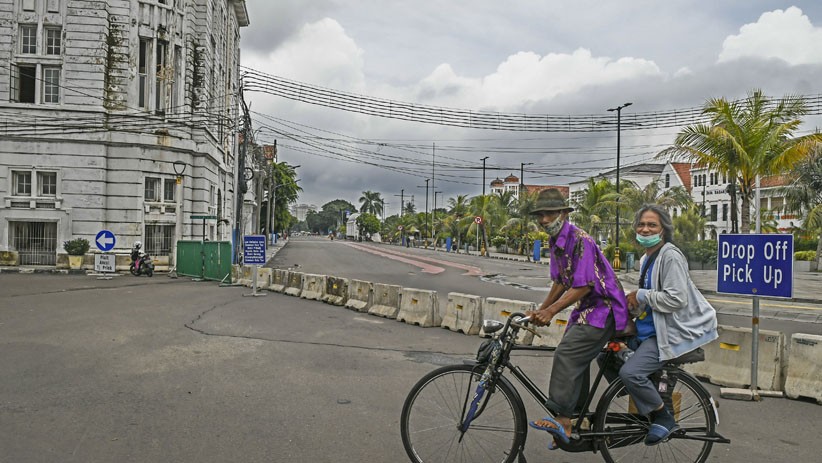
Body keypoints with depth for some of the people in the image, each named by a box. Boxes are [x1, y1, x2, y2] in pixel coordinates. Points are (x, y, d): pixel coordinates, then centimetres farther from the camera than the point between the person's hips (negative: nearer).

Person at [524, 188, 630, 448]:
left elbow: (583, 286, -26)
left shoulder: (581, 241, -22)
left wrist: (551, 311, -29)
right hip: (585, 309, 10)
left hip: (603, 308, -10)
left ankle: (561, 420, -21)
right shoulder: (555, 243, 7)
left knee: (567, 354, -22)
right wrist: (539, 311, 11)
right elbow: (560, 282, 14)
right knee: (576, 363, 11)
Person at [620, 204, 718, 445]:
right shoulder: (646, 259, 15)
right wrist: (634, 302, 8)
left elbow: (676, 299, -25)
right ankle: (645, 410, 21)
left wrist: (641, 296, -16)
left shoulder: (670, 256, -16)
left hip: (674, 330, -10)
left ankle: (664, 419, 0)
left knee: (630, 371, -23)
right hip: (654, 327, 10)